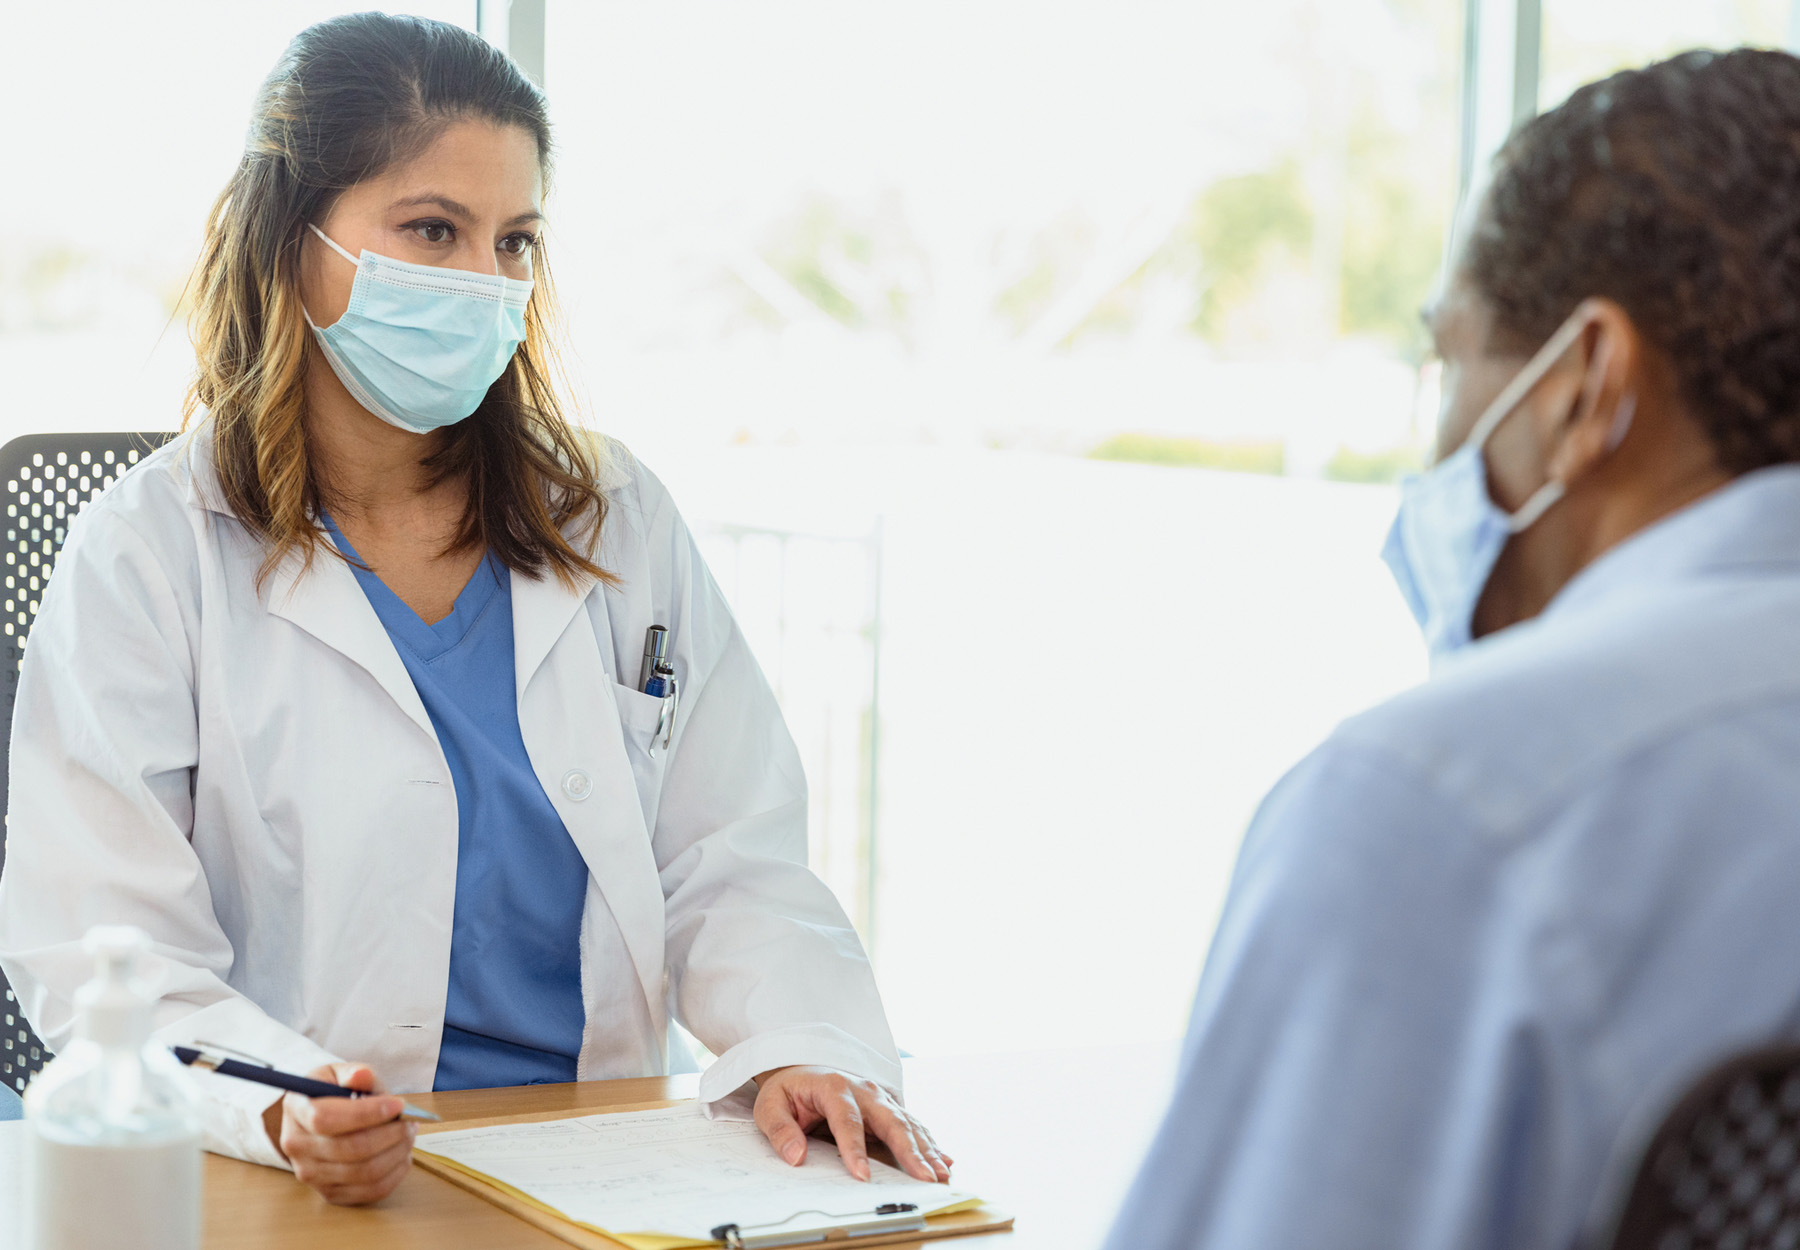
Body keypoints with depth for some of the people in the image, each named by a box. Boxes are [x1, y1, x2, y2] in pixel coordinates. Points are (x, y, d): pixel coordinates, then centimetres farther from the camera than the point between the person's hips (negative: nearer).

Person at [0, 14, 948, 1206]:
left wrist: (803, 1046, -11)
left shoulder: (620, 524, 12)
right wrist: (282, 1110, -25)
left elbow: (731, 867, 9)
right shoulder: (145, 558, 1)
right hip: (307, 1197, -1)